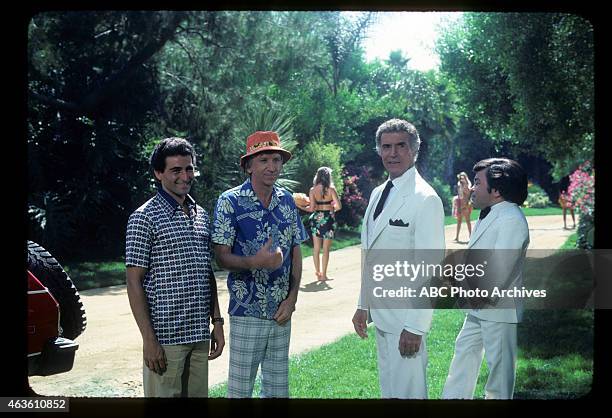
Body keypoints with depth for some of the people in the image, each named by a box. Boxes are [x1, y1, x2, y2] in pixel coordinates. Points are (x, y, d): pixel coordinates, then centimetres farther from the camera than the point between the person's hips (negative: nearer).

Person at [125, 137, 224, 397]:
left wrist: (217, 322, 11)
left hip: (200, 335, 6)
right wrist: (149, 339, -14)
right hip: (165, 336, -6)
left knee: (198, 394, 12)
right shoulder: (144, 217, -8)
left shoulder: (202, 216, 13)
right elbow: (134, 282, -10)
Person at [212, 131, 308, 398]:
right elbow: (222, 256, -10)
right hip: (247, 313, -5)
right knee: (240, 389, 2)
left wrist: (292, 298, -1)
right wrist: (255, 262, -29)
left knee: (278, 388, 14)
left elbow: (295, 252, 9)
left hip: (282, 313, 5)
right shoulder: (230, 202, -9)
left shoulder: (287, 200, 6)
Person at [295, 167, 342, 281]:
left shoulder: (313, 190, -2)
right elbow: (339, 206, -11)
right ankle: (323, 274, 4)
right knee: (326, 249, 4)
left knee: (316, 248, 11)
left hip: (316, 218, 2)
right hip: (328, 219, -2)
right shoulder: (331, 189, -8)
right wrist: (332, 210, 9)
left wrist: (301, 207, 9)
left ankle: (318, 273, 16)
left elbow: (312, 208, -7)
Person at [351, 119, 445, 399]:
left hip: (406, 316, -8)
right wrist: (363, 305, 16)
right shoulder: (378, 194, 11)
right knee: (387, 389, 19)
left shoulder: (425, 199, -16)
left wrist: (415, 327, -20)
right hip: (381, 312, 8)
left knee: (407, 391, -2)